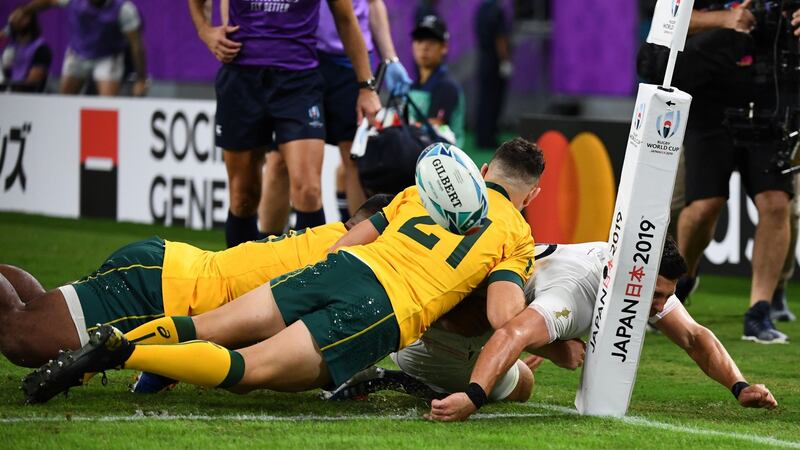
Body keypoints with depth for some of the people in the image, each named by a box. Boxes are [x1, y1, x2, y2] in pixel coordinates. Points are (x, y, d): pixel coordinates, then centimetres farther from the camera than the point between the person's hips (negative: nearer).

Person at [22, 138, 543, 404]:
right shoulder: (518, 238, 14)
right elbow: (503, 316, -2)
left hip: (337, 269, 5)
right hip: (387, 312, -5)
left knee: (204, 328, 5)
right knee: (248, 369, -16)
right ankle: (121, 352, -36)